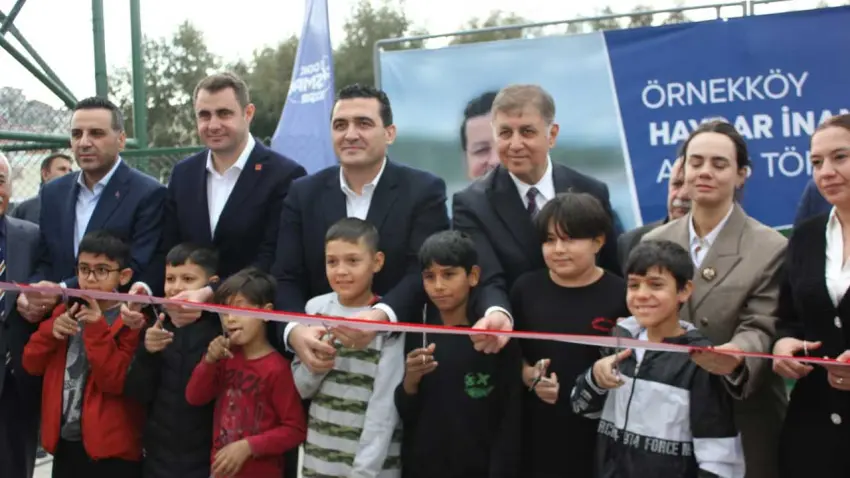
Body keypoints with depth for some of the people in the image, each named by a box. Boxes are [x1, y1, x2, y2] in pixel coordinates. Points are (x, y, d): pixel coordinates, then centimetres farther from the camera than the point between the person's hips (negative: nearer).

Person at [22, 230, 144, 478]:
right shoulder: (66, 311, 9)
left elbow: (117, 382, -19)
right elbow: (32, 364, 9)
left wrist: (97, 330, -25)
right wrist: (50, 330, -9)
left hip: (111, 448, -6)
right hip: (65, 443, 6)